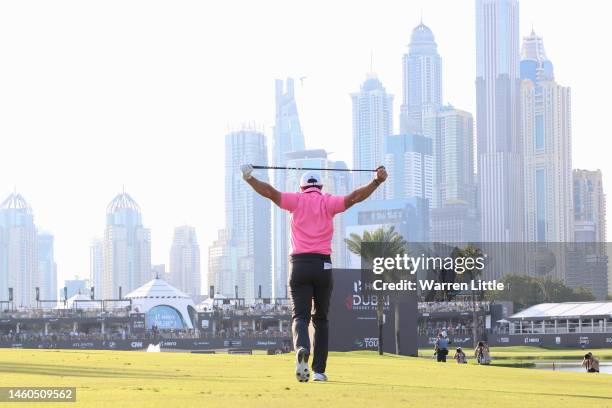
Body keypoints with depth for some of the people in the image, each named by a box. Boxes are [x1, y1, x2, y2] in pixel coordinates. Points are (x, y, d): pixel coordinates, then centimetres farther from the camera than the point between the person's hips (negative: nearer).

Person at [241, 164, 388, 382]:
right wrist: (376, 181, -7)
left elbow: (271, 192, -5)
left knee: (300, 315, -4)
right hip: (323, 265, 1)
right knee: (321, 319, 13)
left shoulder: (297, 200, 7)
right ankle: (319, 370, 9)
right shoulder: (328, 202, 8)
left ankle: (302, 349, -37)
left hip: (299, 264, -1)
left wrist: (249, 178, -3)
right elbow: (353, 198, -6)